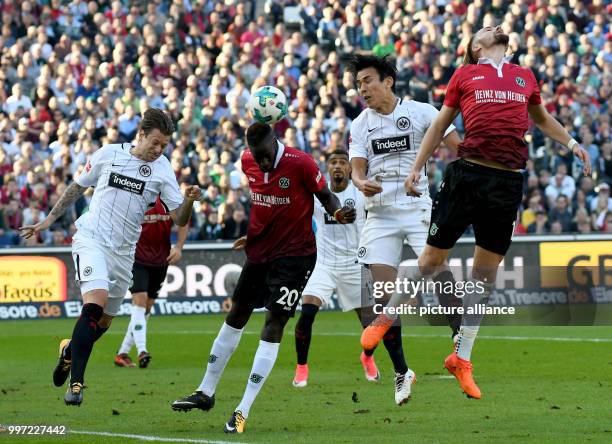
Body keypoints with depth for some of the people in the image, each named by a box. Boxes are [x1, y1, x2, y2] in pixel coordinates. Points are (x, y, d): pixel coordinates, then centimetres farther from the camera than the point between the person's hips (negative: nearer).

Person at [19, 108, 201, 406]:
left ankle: (69, 350, 43)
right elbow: (78, 187, 13)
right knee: (97, 300, -26)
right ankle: (76, 382, -24)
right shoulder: (108, 154, -2)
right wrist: (48, 220, 14)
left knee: (104, 321, 10)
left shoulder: (162, 170, 1)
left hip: (123, 252, 4)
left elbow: (179, 218, -2)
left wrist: (189, 200, -24)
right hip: (91, 239, -4)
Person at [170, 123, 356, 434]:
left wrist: (339, 214, -27)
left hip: (294, 254, -7)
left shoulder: (301, 164, -19)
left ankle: (243, 411, -12)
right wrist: (254, 234, 15)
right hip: (260, 253, 7)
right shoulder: (248, 162, -2)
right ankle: (206, 393, 29)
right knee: (235, 316, 15)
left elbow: (325, 196, -8)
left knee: (273, 325, -12)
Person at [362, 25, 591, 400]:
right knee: (433, 257, 0)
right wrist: (417, 168, 10)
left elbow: (541, 117, 35)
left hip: (508, 182, 3)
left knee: (486, 272, 3)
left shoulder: (525, 77, 17)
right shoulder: (465, 74, 10)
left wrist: (571, 142, 25)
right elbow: (441, 124, 14)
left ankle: (462, 358, 10)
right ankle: (386, 319, 20)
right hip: (468, 173, -3)